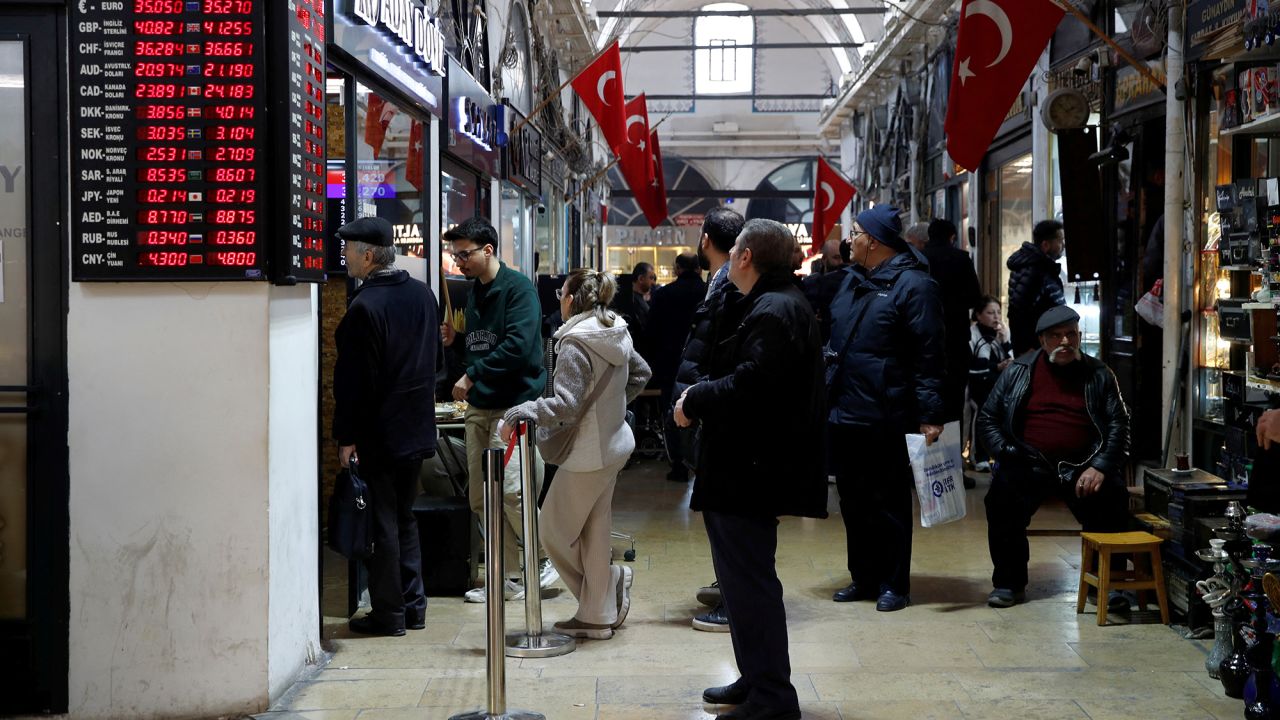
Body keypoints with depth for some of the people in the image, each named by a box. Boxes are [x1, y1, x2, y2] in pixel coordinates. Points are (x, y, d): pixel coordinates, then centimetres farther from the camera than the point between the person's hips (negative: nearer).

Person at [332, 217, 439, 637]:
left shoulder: (365, 307, -19)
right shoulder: (422, 294, 5)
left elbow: (354, 379, -18)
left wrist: (346, 437, -13)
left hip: (378, 433, -8)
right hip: (417, 427, 8)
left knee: (381, 523, 1)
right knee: (404, 517, 17)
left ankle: (388, 614, 8)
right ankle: (413, 606, 22)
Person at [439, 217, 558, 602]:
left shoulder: (518, 288, -9)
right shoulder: (473, 293, 17)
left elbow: (518, 345, -21)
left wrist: (473, 375, -18)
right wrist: (455, 339, 5)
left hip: (514, 403, -8)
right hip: (479, 407, 9)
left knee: (510, 491, -14)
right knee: (482, 498, 7)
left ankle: (547, 560, 6)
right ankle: (508, 576, 15)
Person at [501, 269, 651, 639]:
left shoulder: (575, 344, -19)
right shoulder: (616, 334, 7)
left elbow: (565, 405, -27)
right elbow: (640, 373, 22)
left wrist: (517, 414, -26)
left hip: (588, 453, -9)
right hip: (614, 444, 9)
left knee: (555, 530, 5)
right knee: (595, 530, 13)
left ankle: (611, 582, 15)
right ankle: (598, 615, 17)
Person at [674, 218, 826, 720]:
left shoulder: (773, 312, -18)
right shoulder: (776, 303, 17)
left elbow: (750, 384, -29)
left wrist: (694, 402, -15)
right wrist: (702, 395, 4)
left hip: (749, 467, -11)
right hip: (746, 464, 11)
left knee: (748, 580, -6)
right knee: (744, 577, 19)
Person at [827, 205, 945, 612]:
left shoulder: (913, 285, -11)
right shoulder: (852, 281, 15)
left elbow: (929, 356, -15)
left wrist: (929, 415, -19)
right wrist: (829, 397, 17)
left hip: (887, 420, -8)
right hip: (846, 416, 8)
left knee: (889, 503, 1)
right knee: (853, 501, 13)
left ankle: (893, 584, 11)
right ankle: (863, 578, 25)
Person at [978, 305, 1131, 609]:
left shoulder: (1099, 374, 9)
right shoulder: (1018, 371, 8)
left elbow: (1119, 423, 6)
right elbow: (987, 417, 12)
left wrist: (1100, 467, -8)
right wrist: (1006, 454, -4)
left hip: (1082, 466, 0)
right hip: (1029, 463, 0)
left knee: (1112, 499, -27)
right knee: (1002, 500, -28)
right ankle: (1009, 583, -11)